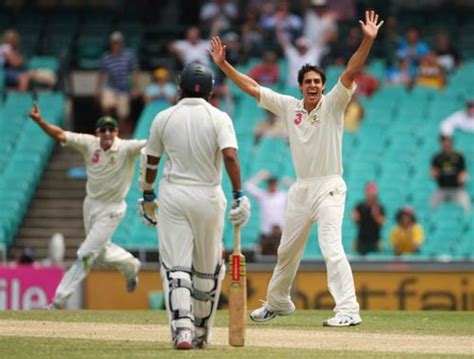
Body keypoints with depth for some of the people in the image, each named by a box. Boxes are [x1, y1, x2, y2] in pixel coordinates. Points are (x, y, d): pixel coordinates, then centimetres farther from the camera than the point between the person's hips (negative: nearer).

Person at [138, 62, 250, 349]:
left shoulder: (164, 118, 2)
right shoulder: (219, 118, -5)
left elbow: (150, 162, 9)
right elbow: (230, 156, -19)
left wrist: (148, 196, 22)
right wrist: (239, 195, -18)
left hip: (173, 196, 0)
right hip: (208, 197, 0)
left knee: (175, 267, -3)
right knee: (208, 269, 15)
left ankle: (182, 328, -21)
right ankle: (202, 332, 22)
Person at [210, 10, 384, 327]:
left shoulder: (333, 105, -6)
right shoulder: (290, 107, 6)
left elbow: (351, 73, -20)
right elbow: (252, 87, 9)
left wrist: (368, 40, -33)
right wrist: (223, 64, 5)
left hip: (329, 188, -6)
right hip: (301, 190, 6)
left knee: (332, 247, -20)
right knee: (287, 250, 18)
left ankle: (348, 310, -24)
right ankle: (278, 303, 36)